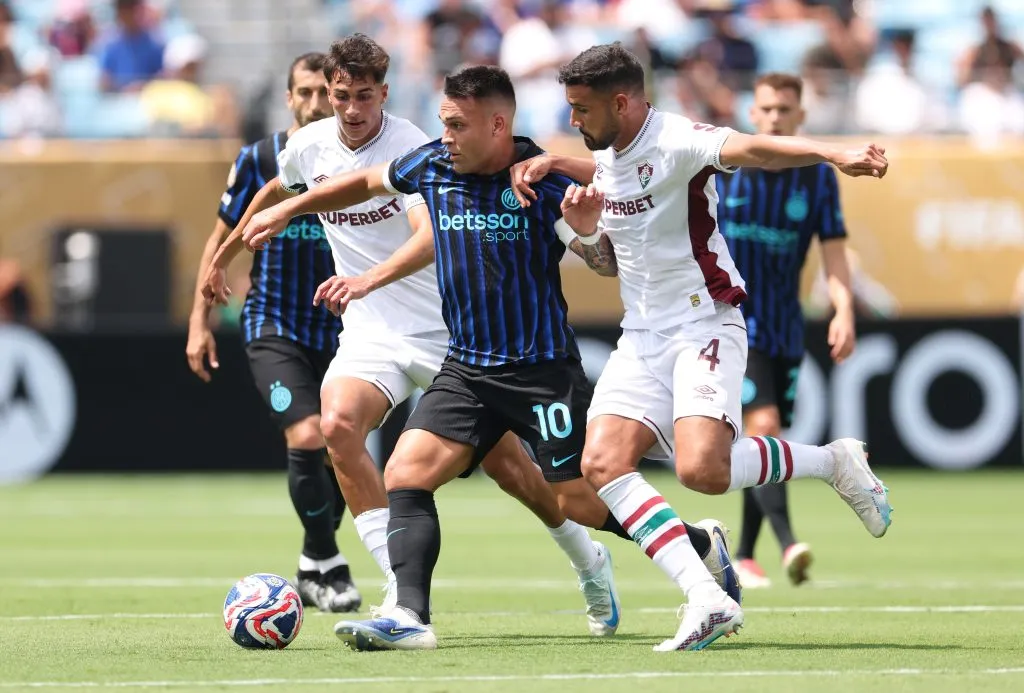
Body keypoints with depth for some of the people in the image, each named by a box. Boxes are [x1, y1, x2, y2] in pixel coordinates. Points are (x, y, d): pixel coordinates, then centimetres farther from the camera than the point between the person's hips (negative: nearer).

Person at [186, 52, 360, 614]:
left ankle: (311, 573, 27)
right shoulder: (259, 161, -4)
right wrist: (200, 321, 1)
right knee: (306, 438, -21)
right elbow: (222, 241, 5)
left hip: (338, 331, 3)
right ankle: (329, 566, -7)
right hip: (274, 328, -3)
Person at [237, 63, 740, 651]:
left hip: (542, 370, -5)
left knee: (583, 501, -3)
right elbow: (366, 183, 21)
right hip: (467, 368, 5)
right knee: (405, 474, -13)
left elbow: (606, 262, -10)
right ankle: (410, 618, -18)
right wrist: (287, 210, 23)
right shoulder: (432, 166, 2)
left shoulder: (544, 180, -13)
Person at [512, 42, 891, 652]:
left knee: (702, 469, -26)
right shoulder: (609, 156, 11)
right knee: (603, 461, -14)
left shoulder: (676, 142, -16)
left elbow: (753, 149, -34)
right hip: (642, 338, 8)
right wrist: (552, 166, 14)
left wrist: (834, 156, -52)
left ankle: (833, 461, 2)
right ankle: (708, 600, -20)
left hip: (705, 327, -8)